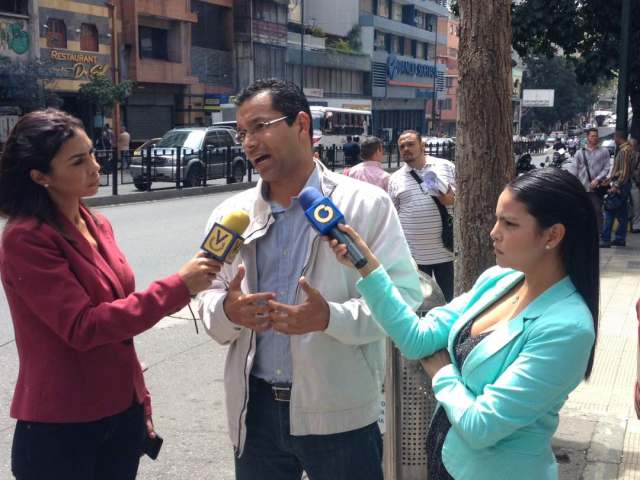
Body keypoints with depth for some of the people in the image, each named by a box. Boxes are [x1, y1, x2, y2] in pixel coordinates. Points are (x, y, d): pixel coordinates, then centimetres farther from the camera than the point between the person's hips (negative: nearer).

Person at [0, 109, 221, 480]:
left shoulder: (98, 226, 7)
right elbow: (82, 328, -23)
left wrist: (140, 401, 15)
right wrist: (178, 287, -24)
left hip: (122, 412, 7)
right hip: (60, 427, -7)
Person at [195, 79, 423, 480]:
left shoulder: (367, 204, -7)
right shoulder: (231, 214, 5)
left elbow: (404, 297, -11)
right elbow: (208, 299, 9)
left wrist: (330, 317, -26)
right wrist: (228, 310, -15)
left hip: (340, 414, -3)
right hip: (255, 410, 4)